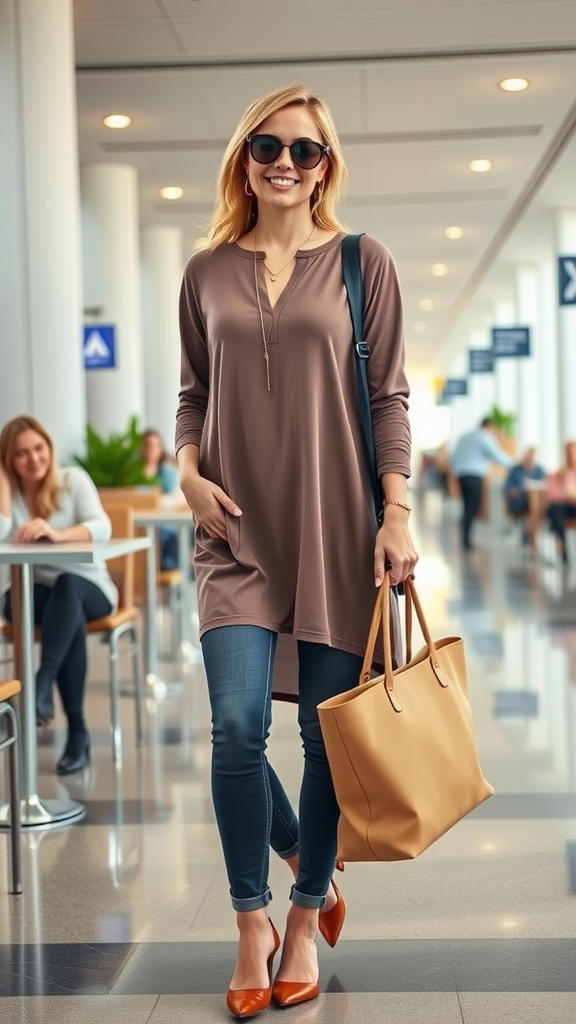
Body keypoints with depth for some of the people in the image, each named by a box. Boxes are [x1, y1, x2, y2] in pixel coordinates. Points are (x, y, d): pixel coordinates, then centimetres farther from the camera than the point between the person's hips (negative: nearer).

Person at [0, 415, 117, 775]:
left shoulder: (73, 479, -2)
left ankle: (42, 685, -52)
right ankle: (78, 731, -35)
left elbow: (102, 528, -19)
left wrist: (57, 534, -38)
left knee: (67, 585, -37)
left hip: (87, 588, -1)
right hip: (36, 594, 1)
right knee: (42, 609, -34)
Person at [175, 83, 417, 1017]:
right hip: (238, 529, 1)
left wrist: (396, 513, -6)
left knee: (328, 729, 4)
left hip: (335, 527, -1)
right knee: (237, 723, -10)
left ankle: (306, 914, 23)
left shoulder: (361, 263, 4)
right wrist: (189, 470, -3)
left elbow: (388, 396, 2)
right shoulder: (208, 272, 9)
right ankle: (252, 923, 8)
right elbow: (193, 394, 15)